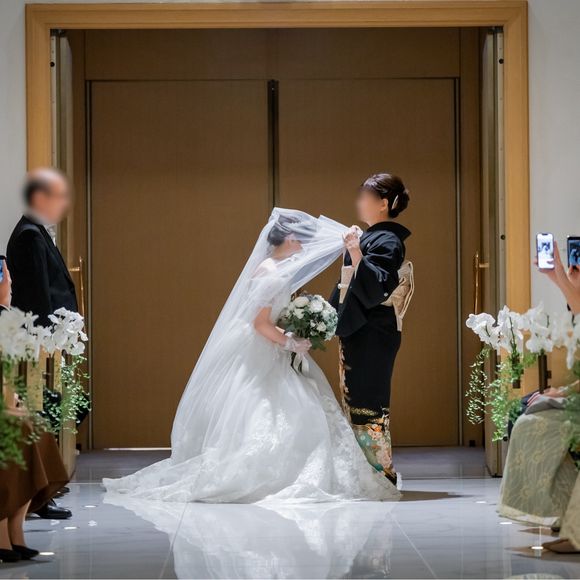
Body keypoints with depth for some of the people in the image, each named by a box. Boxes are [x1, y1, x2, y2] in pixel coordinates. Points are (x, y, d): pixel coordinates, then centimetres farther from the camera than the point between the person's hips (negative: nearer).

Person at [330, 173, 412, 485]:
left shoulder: (388, 242, -13)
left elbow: (377, 287, -24)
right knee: (354, 401, 11)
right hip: (357, 332, 10)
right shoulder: (370, 237, 16)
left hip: (372, 335, -10)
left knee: (367, 404, -7)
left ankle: (382, 471, -1)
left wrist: (356, 253, -29)